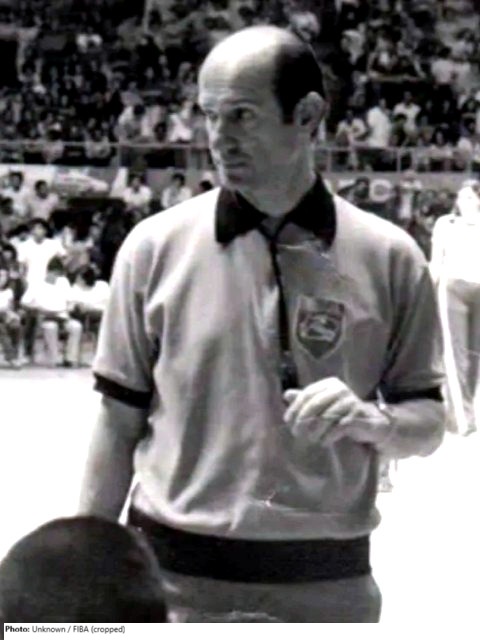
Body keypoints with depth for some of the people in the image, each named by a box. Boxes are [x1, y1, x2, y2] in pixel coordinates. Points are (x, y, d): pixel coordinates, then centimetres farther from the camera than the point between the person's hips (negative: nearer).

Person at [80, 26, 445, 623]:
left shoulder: (388, 258, -1)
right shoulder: (155, 246, -1)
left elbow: (428, 421, 6)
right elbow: (120, 423, 3)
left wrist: (372, 421, -16)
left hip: (327, 587, 1)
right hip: (174, 577, 0)